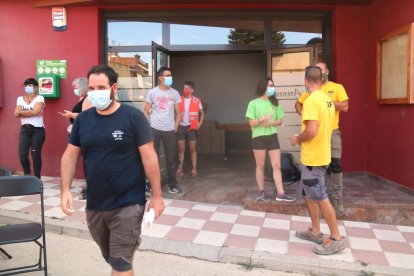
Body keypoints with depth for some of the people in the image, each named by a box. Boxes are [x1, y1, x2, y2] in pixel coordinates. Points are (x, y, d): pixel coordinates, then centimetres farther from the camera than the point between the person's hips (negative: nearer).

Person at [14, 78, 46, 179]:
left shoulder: (40, 98, 0)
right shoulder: (20, 99, 12)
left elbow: (35, 111, -16)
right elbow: (16, 114, -1)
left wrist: (21, 112, -5)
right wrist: (31, 113, -11)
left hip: (38, 129, -4)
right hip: (24, 129, 4)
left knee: (36, 155, -2)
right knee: (22, 154, -3)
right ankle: (27, 174, 23)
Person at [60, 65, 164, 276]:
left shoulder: (133, 116, -10)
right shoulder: (82, 119, 2)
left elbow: (149, 156, -10)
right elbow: (70, 156, 7)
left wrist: (156, 196, -10)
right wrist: (65, 190, -3)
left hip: (127, 205, -4)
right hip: (94, 205, 5)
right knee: (111, 258, 21)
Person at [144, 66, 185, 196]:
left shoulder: (175, 93, 6)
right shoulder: (152, 92, -1)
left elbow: (178, 113, 11)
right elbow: (145, 112, 2)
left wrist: (175, 127, 3)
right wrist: (150, 127, -5)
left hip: (170, 131, 2)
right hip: (155, 130, -2)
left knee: (172, 159, 6)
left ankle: (173, 186, 17)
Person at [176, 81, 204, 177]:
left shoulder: (196, 100, -2)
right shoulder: (179, 100, 0)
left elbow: (202, 112, 9)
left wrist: (200, 123, -4)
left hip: (192, 127, -1)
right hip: (181, 126, 1)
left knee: (193, 149, 4)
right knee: (181, 149, 6)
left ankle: (194, 169, 9)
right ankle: (180, 168, 12)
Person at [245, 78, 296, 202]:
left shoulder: (275, 103, 6)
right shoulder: (253, 103, -3)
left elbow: (280, 121, 7)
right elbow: (251, 123, -6)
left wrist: (270, 123, -14)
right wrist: (262, 119, -24)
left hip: (272, 137, 3)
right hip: (258, 137, -3)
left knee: (277, 165, 1)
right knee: (260, 165, 7)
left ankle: (280, 193, 4)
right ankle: (261, 191, 17)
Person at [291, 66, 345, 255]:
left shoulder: (311, 101, -20)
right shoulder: (327, 99, 9)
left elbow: (311, 131, -27)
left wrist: (297, 139, -10)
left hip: (313, 158, -9)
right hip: (320, 154, 9)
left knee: (320, 197, 0)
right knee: (308, 194, 18)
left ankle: (336, 239, 10)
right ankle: (315, 231, 27)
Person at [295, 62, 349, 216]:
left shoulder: (337, 87, 1)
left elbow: (345, 107, -8)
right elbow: (298, 104, 16)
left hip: (332, 132, -2)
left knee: (335, 164, -5)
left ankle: (336, 200, 4)